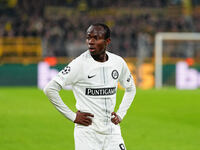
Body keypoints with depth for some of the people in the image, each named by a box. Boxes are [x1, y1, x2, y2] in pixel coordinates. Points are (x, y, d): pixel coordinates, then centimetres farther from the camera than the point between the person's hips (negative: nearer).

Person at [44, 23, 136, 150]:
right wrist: (72, 116, -11)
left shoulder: (118, 62, 5)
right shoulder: (80, 64, -10)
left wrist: (120, 114, 11)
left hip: (112, 130, 5)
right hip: (87, 133, -4)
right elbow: (50, 89, -13)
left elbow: (131, 89, 24)